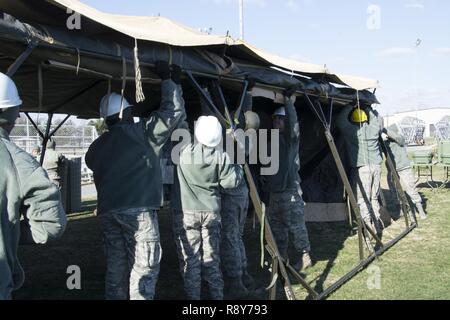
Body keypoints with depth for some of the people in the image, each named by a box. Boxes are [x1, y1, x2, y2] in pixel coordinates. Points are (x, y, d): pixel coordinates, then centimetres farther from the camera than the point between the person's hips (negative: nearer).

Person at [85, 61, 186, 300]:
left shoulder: (97, 146, 17)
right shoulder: (141, 133, -1)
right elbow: (173, 112, 2)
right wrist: (169, 80, 13)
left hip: (107, 211, 7)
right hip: (138, 210, -6)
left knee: (115, 267, 12)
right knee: (143, 267, -3)